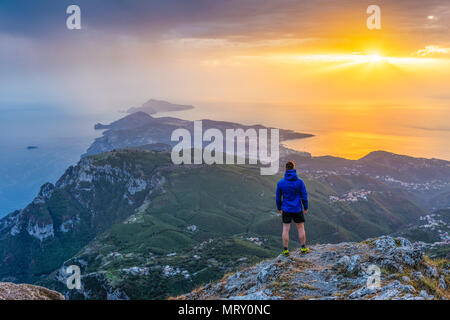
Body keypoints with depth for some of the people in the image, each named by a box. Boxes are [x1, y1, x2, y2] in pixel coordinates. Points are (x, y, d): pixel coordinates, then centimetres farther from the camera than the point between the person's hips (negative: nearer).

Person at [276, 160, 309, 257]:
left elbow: (278, 197, 1)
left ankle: (286, 250, 8)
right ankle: (303, 248, 21)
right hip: (297, 209, 0)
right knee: (301, 228, 13)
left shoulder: (280, 183, -7)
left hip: (286, 209, 1)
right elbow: (304, 196, -6)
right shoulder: (300, 182, -10)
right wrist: (305, 208, 7)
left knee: (286, 229, 6)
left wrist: (279, 209, 14)